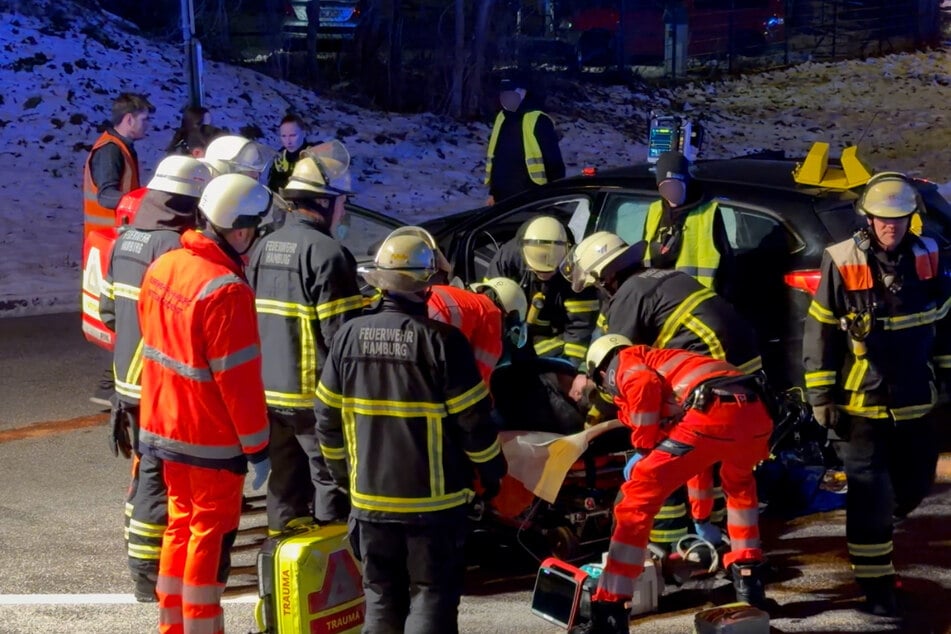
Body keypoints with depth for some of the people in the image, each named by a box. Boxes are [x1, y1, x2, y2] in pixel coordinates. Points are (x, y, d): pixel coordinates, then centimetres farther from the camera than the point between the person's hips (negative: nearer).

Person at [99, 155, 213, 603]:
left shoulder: (126, 239, 9)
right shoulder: (174, 247, -19)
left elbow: (108, 309, 16)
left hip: (129, 378, 9)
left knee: (147, 469, 21)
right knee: (160, 478, -2)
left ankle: (140, 550, 33)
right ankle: (148, 574, 2)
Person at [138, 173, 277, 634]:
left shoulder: (163, 268, 1)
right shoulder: (226, 292, -25)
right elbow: (239, 379, -22)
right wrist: (257, 447, -12)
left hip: (163, 426, 8)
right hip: (211, 439, -8)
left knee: (182, 523, 20)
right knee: (211, 535, 4)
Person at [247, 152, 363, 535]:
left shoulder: (264, 247, 10)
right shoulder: (326, 253, -17)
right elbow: (341, 334, -20)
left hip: (269, 389, 8)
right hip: (313, 393, -8)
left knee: (285, 479, 17)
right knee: (331, 478, 1)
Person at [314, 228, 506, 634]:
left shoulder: (349, 336, -4)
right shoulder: (442, 340, -15)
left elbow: (328, 418, 4)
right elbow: (473, 421, -11)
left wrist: (343, 471, 19)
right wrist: (492, 471, 6)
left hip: (371, 497, 4)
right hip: (434, 498, -4)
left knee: (382, 596, 14)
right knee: (432, 593, 5)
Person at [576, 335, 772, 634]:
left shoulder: (622, 362, 21)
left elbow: (645, 384, -5)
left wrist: (643, 448, 5)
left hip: (712, 414, -7)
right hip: (756, 414, 7)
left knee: (637, 500, 2)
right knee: (738, 482, 40)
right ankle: (749, 579, 37)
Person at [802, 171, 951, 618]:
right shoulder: (842, 264, -13)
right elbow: (820, 333, -8)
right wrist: (821, 396, -8)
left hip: (913, 402, 5)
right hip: (860, 405, -5)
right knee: (871, 496, -6)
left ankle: (877, 523, 46)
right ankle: (876, 585, 5)